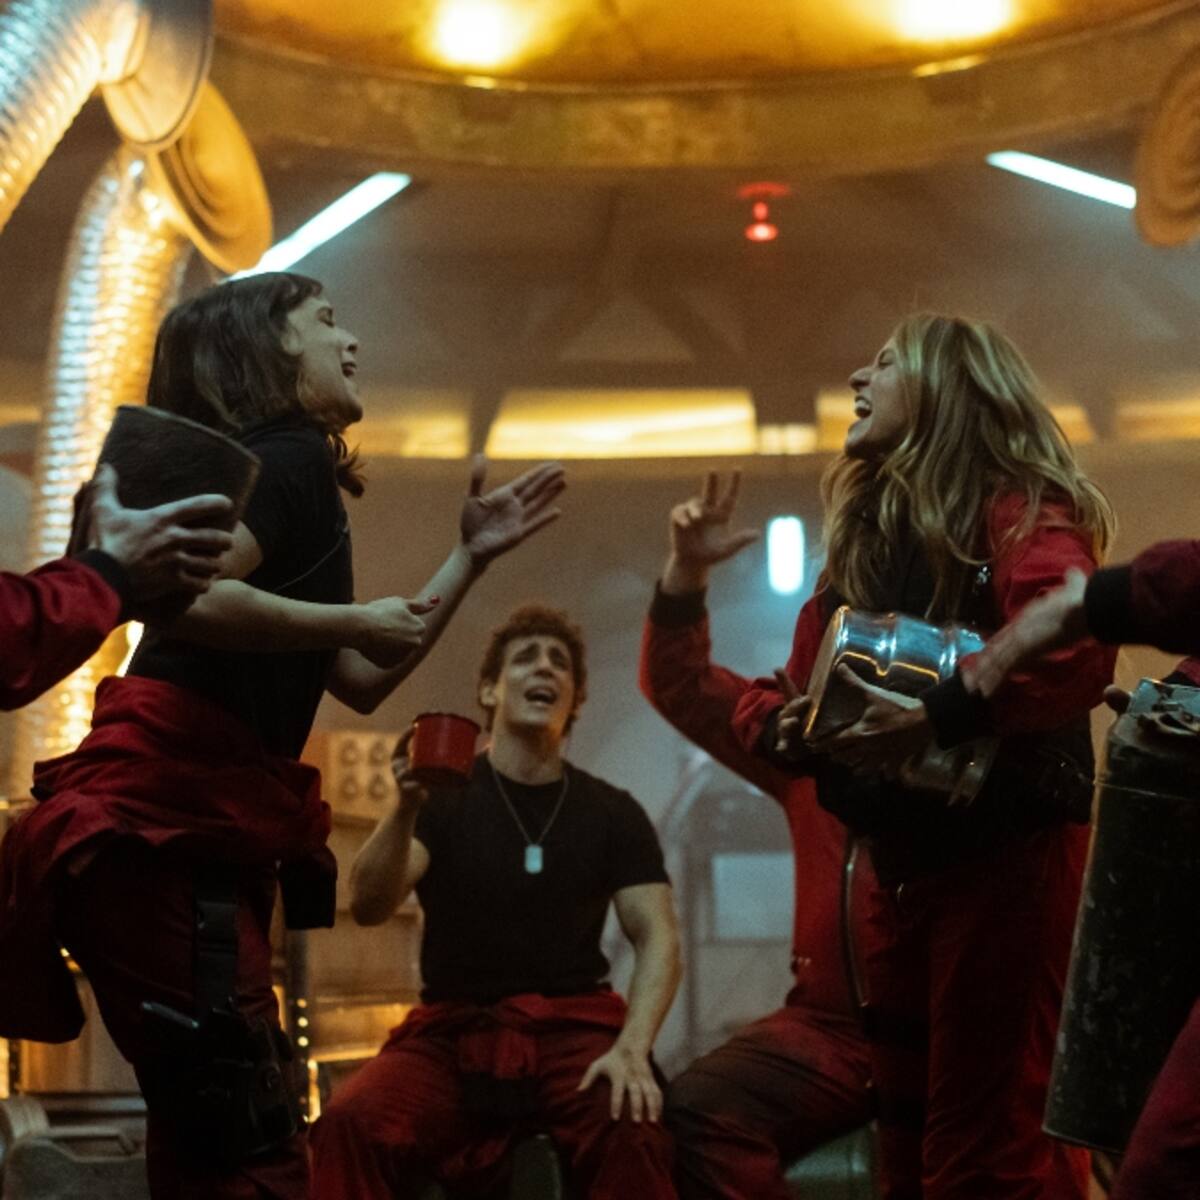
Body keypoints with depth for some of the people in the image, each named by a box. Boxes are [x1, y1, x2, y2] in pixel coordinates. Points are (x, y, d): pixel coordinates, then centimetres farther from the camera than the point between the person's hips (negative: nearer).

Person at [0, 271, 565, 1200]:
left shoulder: (289, 473, 24)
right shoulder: (286, 458, -6)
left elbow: (362, 683, 26)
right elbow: (184, 596, -25)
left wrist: (471, 557, 24)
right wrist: (353, 621, -12)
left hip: (206, 827, 10)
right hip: (163, 823, -10)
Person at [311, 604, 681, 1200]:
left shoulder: (612, 813, 11)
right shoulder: (444, 797, 7)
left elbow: (657, 939, 1)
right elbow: (368, 907, -7)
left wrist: (631, 1047, -18)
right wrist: (406, 809, -26)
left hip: (573, 1027, 0)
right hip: (453, 1028, 0)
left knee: (634, 1133, -35)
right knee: (350, 1122, -32)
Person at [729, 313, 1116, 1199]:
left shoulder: (1016, 509, -9)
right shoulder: (866, 531, 17)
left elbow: (1077, 652, -28)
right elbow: (784, 684, 17)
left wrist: (941, 716, -33)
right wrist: (780, 725, -4)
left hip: (1005, 854, -9)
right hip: (902, 865, 9)